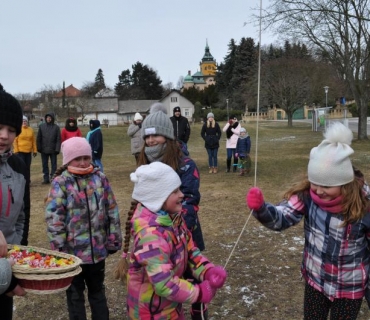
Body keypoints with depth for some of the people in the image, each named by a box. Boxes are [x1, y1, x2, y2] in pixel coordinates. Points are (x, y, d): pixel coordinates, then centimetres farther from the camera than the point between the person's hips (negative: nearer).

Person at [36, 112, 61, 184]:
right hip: (44, 150, 2)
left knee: (54, 165, 4)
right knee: (45, 165, 8)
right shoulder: (41, 126, 4)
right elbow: (38, 138, 6)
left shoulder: (56, 127, -1)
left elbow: (58, 139, -3)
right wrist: (39, 148, 0)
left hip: (53, 150, -2)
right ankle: (46, 179, 16)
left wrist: (57, 149, -10)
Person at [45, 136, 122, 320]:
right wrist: (60, 248, -14)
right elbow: (53, 218, -12)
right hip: (72, 250, -3)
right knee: (75, 293, 15)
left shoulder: (100, 178, 1)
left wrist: (114, 239, 4)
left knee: (97, 290, 21)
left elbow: (112, 211, 4)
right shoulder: (60, 183, -9)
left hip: (98, 249, 3)